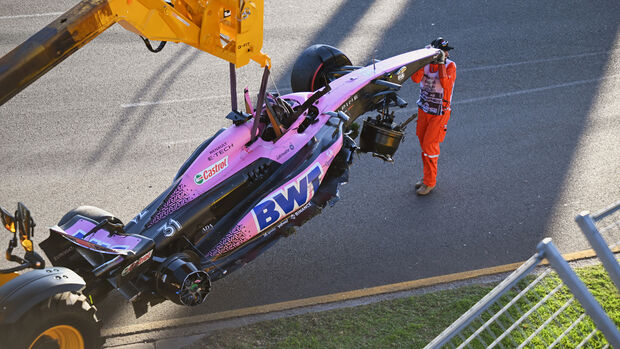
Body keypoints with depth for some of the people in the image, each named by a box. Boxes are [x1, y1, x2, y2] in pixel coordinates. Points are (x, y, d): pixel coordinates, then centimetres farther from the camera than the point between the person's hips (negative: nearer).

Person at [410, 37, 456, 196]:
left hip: (439, 113, -5)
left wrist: (441, 64, -32)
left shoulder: (450, 66, -15)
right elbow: (415, 78, -20)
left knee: (429, 145, -5)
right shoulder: (426, 62, -4)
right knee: (423, 142, 14)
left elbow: (446, 84, -32)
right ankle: (427, 176, 31)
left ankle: (430, 182, 7)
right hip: (423, 109, 5)